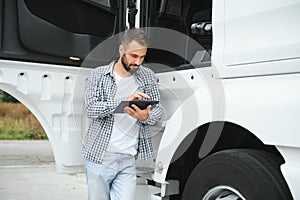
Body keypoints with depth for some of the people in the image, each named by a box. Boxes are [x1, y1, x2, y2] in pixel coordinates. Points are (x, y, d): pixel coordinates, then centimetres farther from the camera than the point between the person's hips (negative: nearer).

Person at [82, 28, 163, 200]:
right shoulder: (99, 75, -1)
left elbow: (158, 110, 5)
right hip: (99, 156, -2)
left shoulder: (148, 76, 7)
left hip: (128, 159, 2)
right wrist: (124, 102, -25)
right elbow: (91, 109, -13)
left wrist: (146, 117, -19)